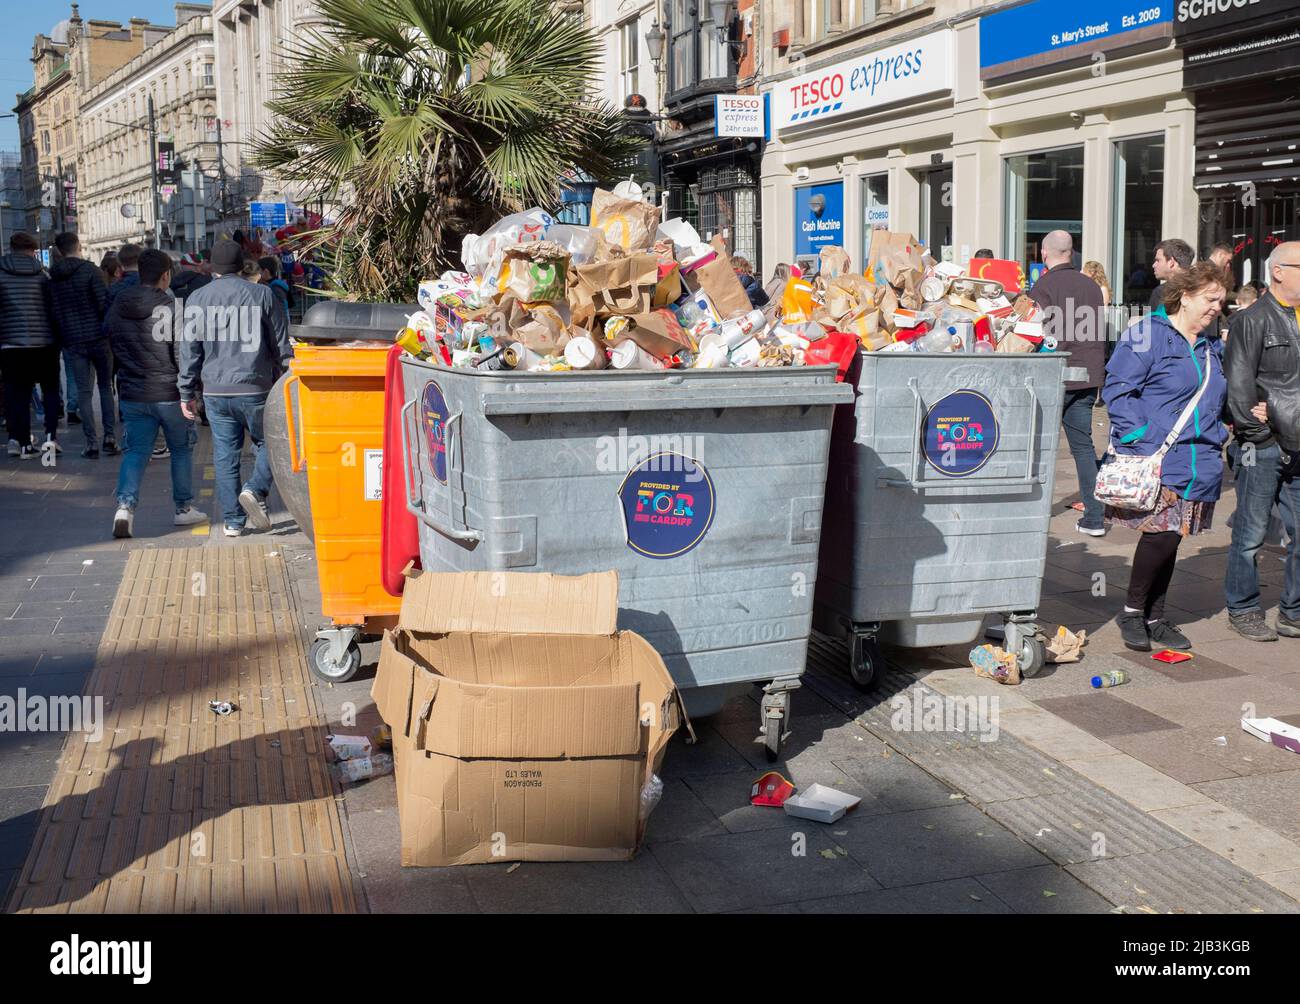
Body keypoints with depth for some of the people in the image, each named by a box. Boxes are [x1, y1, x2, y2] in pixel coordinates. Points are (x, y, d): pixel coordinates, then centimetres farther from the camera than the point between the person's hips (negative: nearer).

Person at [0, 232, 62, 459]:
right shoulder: (42, 274, 1)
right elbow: (53, 309, 2)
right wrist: (58, 339, 10)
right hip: (43, 342, 0)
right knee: (50, 389, 13)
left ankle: (22, 442, 4)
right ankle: (51, 435, 0)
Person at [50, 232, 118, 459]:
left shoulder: (54, 277, 5)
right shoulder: (90, 270, -8)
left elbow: (54, 312, 8)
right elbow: (105, 303, -13)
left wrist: (63, 337, 16)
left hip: (72, 341, 3)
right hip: (98, 338, -3)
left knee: (84, 392, 5)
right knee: (106, 387, 10)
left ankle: (91, 443, 2)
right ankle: (110, 437, 4)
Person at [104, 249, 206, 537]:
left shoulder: (116, 308, 5)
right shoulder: (172, 306, -13)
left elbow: (110, 349, 13)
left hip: (132, 394, 4)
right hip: (170, 393, -4)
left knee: (135, 451, 8)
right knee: (181, 449, 14)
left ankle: (125, 505, -12)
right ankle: (184, 508, 22)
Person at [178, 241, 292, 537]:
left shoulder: (197, 299, 5)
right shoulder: (261, 295, -1)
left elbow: (189, 349, 5)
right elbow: (281, 345, 1)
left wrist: (187, 393, 12)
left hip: (215, 392, 2)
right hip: (254, 389, -2)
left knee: (225, 454, 8)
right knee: (267, 443, 14)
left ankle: (233, 520, 9)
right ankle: (256, 490, -10)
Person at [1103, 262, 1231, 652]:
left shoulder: (1212, 345, 17)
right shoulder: (1148, 334, -7)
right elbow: (1117, 389, -12)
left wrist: (1216, 438, 15)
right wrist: (1138, 439, -18)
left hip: (1198, 463, 7)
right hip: (1155, 457, -7)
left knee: (1169, 537, 10)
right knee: (1163, 532, -14)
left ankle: (1154, 618, 21)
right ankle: (1132, 611, 5)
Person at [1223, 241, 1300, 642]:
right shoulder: (1252, 320, -6)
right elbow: (1238, 384, -10)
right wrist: (1259, 436, -11)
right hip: (1263, 448, -6)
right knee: (1251, 534, 2)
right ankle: (1243, 610, 15)